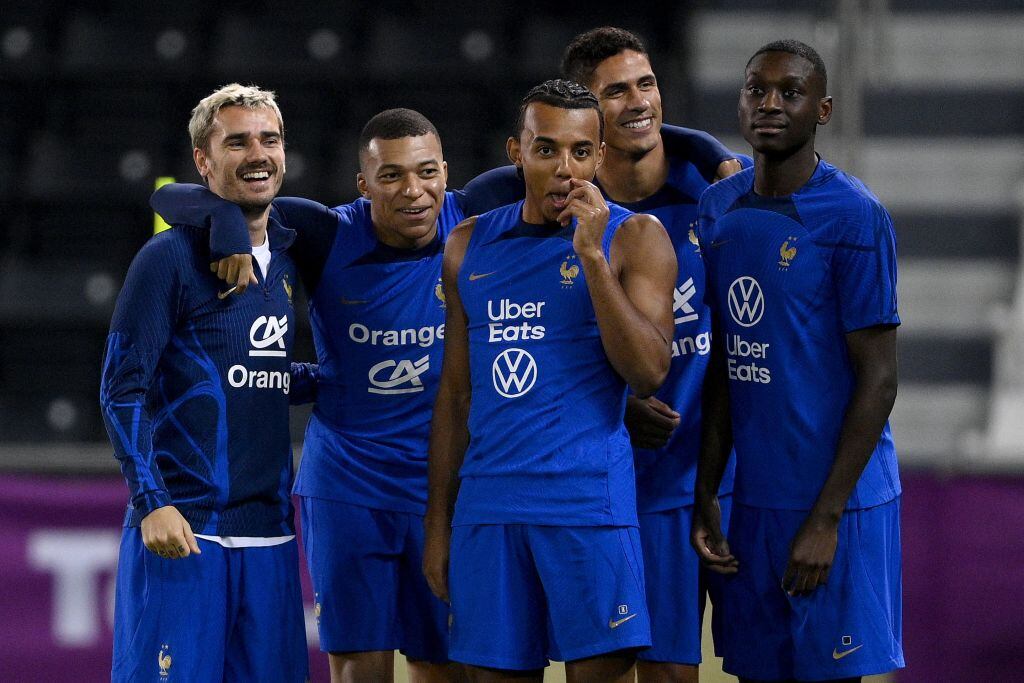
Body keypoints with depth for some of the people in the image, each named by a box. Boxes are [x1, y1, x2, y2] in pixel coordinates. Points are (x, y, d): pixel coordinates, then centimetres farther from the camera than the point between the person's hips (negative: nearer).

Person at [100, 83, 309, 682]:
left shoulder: (286, 254, 15)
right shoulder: (169, 258, -5)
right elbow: (122, 390, -8)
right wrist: (152, 503, -17)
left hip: (269, 535, 6)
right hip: (183, 530, -6)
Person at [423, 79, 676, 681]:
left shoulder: (634, 237, 0)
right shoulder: (470, 247, 13)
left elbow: (648, 373, -12)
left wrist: (592, 257, -16)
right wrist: (438, 524, 13)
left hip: (589, 500, -4)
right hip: (487, 504, 4)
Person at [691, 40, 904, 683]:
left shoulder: (854, 218, -10)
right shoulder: (719, 209, 9)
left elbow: (878, 378, -11)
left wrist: (825, 519, -14)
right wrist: (705, 495, 8)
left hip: (838, 502, -6)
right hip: (753, 500, 6)